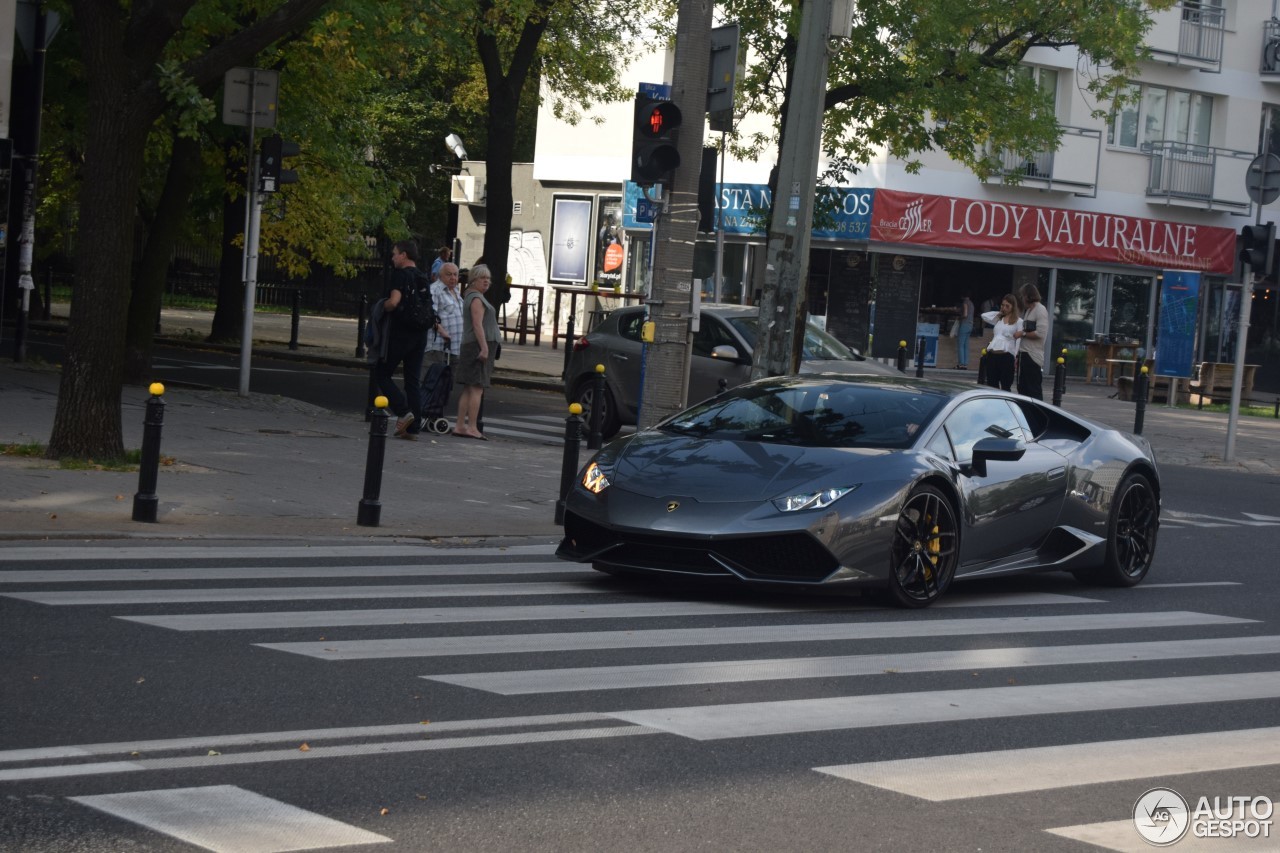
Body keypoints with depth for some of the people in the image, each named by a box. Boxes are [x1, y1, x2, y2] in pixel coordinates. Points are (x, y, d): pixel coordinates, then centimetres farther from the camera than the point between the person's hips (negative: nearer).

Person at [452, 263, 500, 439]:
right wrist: (484, 347, -25)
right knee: (477, 388, -12)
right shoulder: (477, 299, -10)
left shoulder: (471, 296, 21)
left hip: (470, 346, 10)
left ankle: (460, 426, 10)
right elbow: (477, 324, -20)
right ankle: (472, 428, -15)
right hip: (479, 346, -10)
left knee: (468, 390, 10)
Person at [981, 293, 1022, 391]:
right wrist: (999, 313, 18)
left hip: (1006, 356, -6)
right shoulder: (998, 319, 19)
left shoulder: (1018, 322, 1)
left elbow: (1019, 340, -6)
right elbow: (984, 316, 22)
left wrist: (1017, 357, -14)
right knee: (992, 385, 8)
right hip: (992, 355, 6)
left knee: (1005, 387, -3)